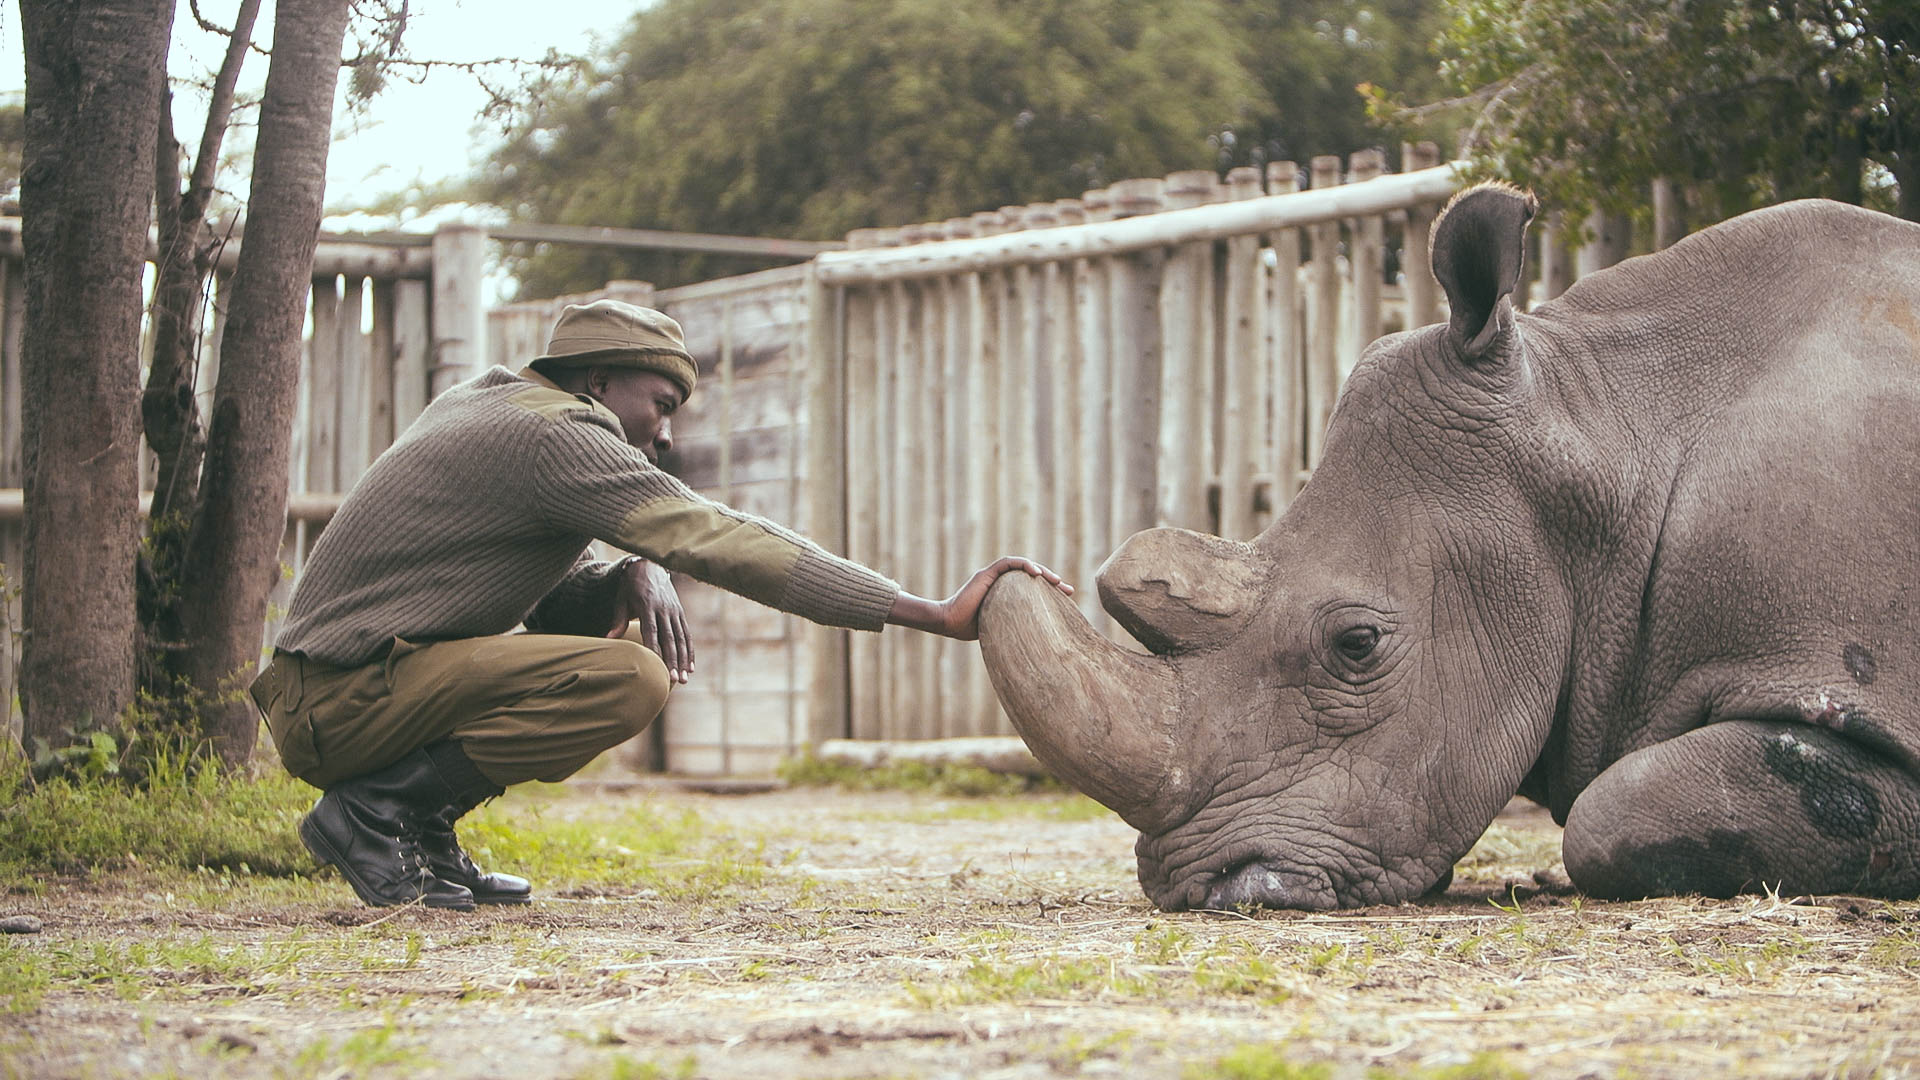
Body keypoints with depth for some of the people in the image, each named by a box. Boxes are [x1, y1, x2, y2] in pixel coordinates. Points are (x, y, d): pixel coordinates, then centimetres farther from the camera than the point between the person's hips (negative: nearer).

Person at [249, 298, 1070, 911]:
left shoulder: (487, 406, 18)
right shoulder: (554, 433, -13)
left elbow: (553, 593, 21)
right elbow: (723, 543, -20)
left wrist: (633, 577, -4)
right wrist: (938, 615, -21)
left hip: (328, 685, 10)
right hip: (342, 699, -10)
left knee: (619, 636, 16)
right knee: (627, 679, -24)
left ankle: (420, 834, 8)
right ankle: (378, 808, -13)